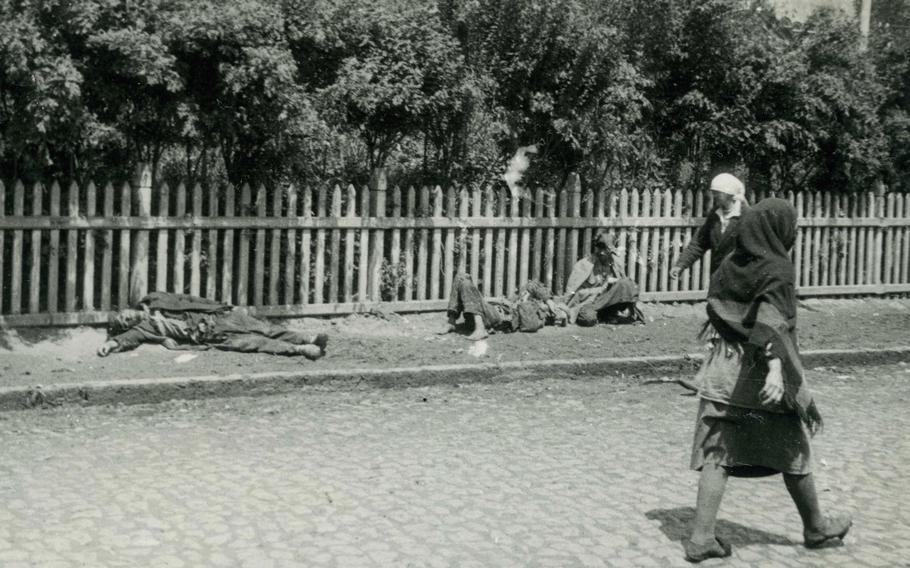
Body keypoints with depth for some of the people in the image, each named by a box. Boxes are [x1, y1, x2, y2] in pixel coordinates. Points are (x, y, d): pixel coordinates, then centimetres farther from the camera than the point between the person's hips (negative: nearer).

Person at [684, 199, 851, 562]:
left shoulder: (730, 264, 6)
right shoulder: (777, 269, -13)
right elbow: (772, 319, -27)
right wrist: (776, 368, -37)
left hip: (723, 370, 5)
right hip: (762, 376, -5)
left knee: (717, 454, 4)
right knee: (793, 453, 13)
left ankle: (701, 536, -3)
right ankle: (816, 528, 30)